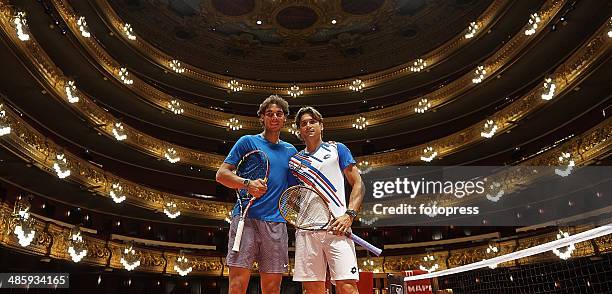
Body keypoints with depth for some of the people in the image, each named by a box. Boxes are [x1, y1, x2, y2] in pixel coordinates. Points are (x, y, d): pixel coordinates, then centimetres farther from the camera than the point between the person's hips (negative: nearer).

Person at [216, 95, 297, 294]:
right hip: (246, 218, -3)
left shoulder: (291, 150, 19)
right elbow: (221, 174, 2)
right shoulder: (248, 141, 7)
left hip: (276, 223, 4)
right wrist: (247, 184, -15)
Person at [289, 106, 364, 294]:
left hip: (337, 227, -3)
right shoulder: (295, 160, 20)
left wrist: (349, 215, -9)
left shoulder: (338, 149, 12)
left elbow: (358, 184, 6)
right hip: (306, 229, 3)